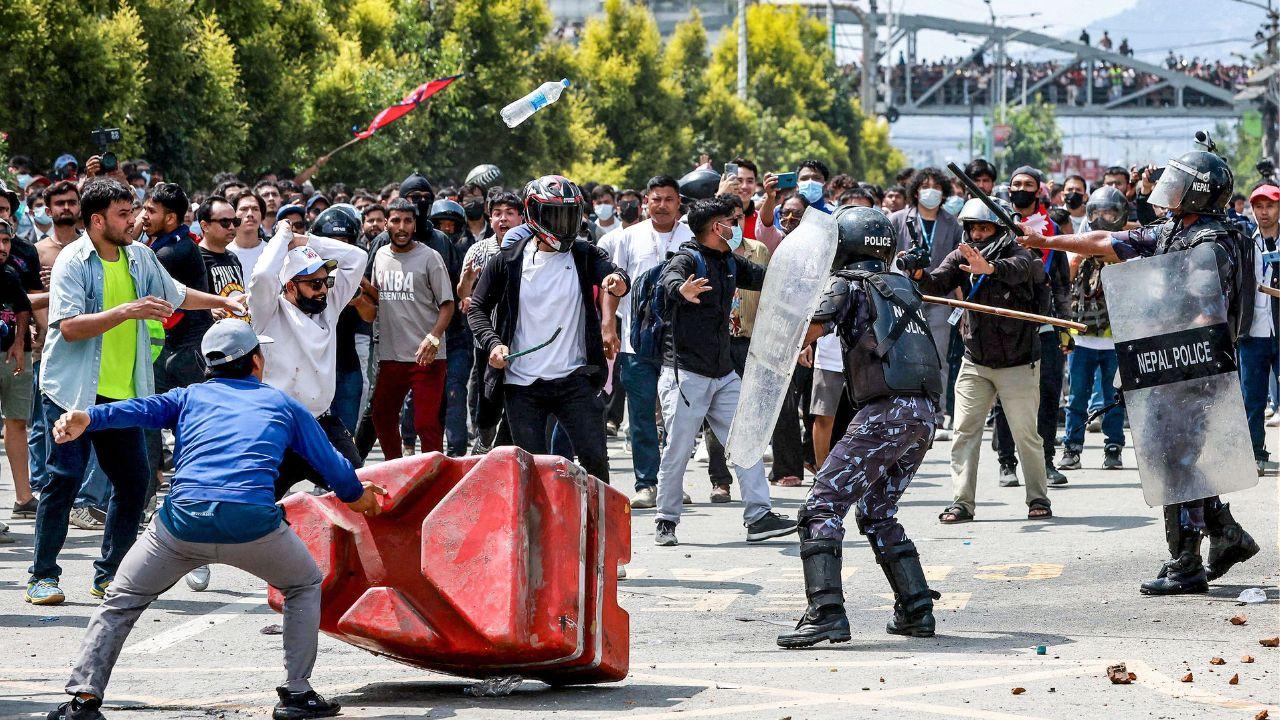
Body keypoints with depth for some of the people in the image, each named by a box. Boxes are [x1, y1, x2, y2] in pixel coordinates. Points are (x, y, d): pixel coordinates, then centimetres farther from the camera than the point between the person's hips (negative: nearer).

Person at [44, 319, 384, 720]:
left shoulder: (190, 397, 24)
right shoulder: (283, 404, 25)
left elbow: (140, 410, 5)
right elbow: (332, 465, 30)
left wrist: (88, 419, -11)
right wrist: (358, 495, 50)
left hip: (183, 520, 1)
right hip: (253, 523, -1)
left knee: (122, 601, 19)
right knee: (305, 586, 27)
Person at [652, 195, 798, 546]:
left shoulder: (730, 264, 13)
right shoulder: (688, 259, -11)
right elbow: (670, 279, -33)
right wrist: (681, 290, -57)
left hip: (723, 373, 7)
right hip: (685, 372, -7)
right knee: (678, 451, -3)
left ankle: (759, 517, 1)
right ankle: (666, 521, 11)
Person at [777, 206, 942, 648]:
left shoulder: (848, 285, 2)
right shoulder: (903, 287, 23)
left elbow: (806, 333, -9)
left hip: (887, 409, -8)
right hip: (925, 414, 8)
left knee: (823, 507, -9)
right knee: (877, 514, 23)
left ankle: (825, 612, -24)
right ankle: (916, 611, 17)